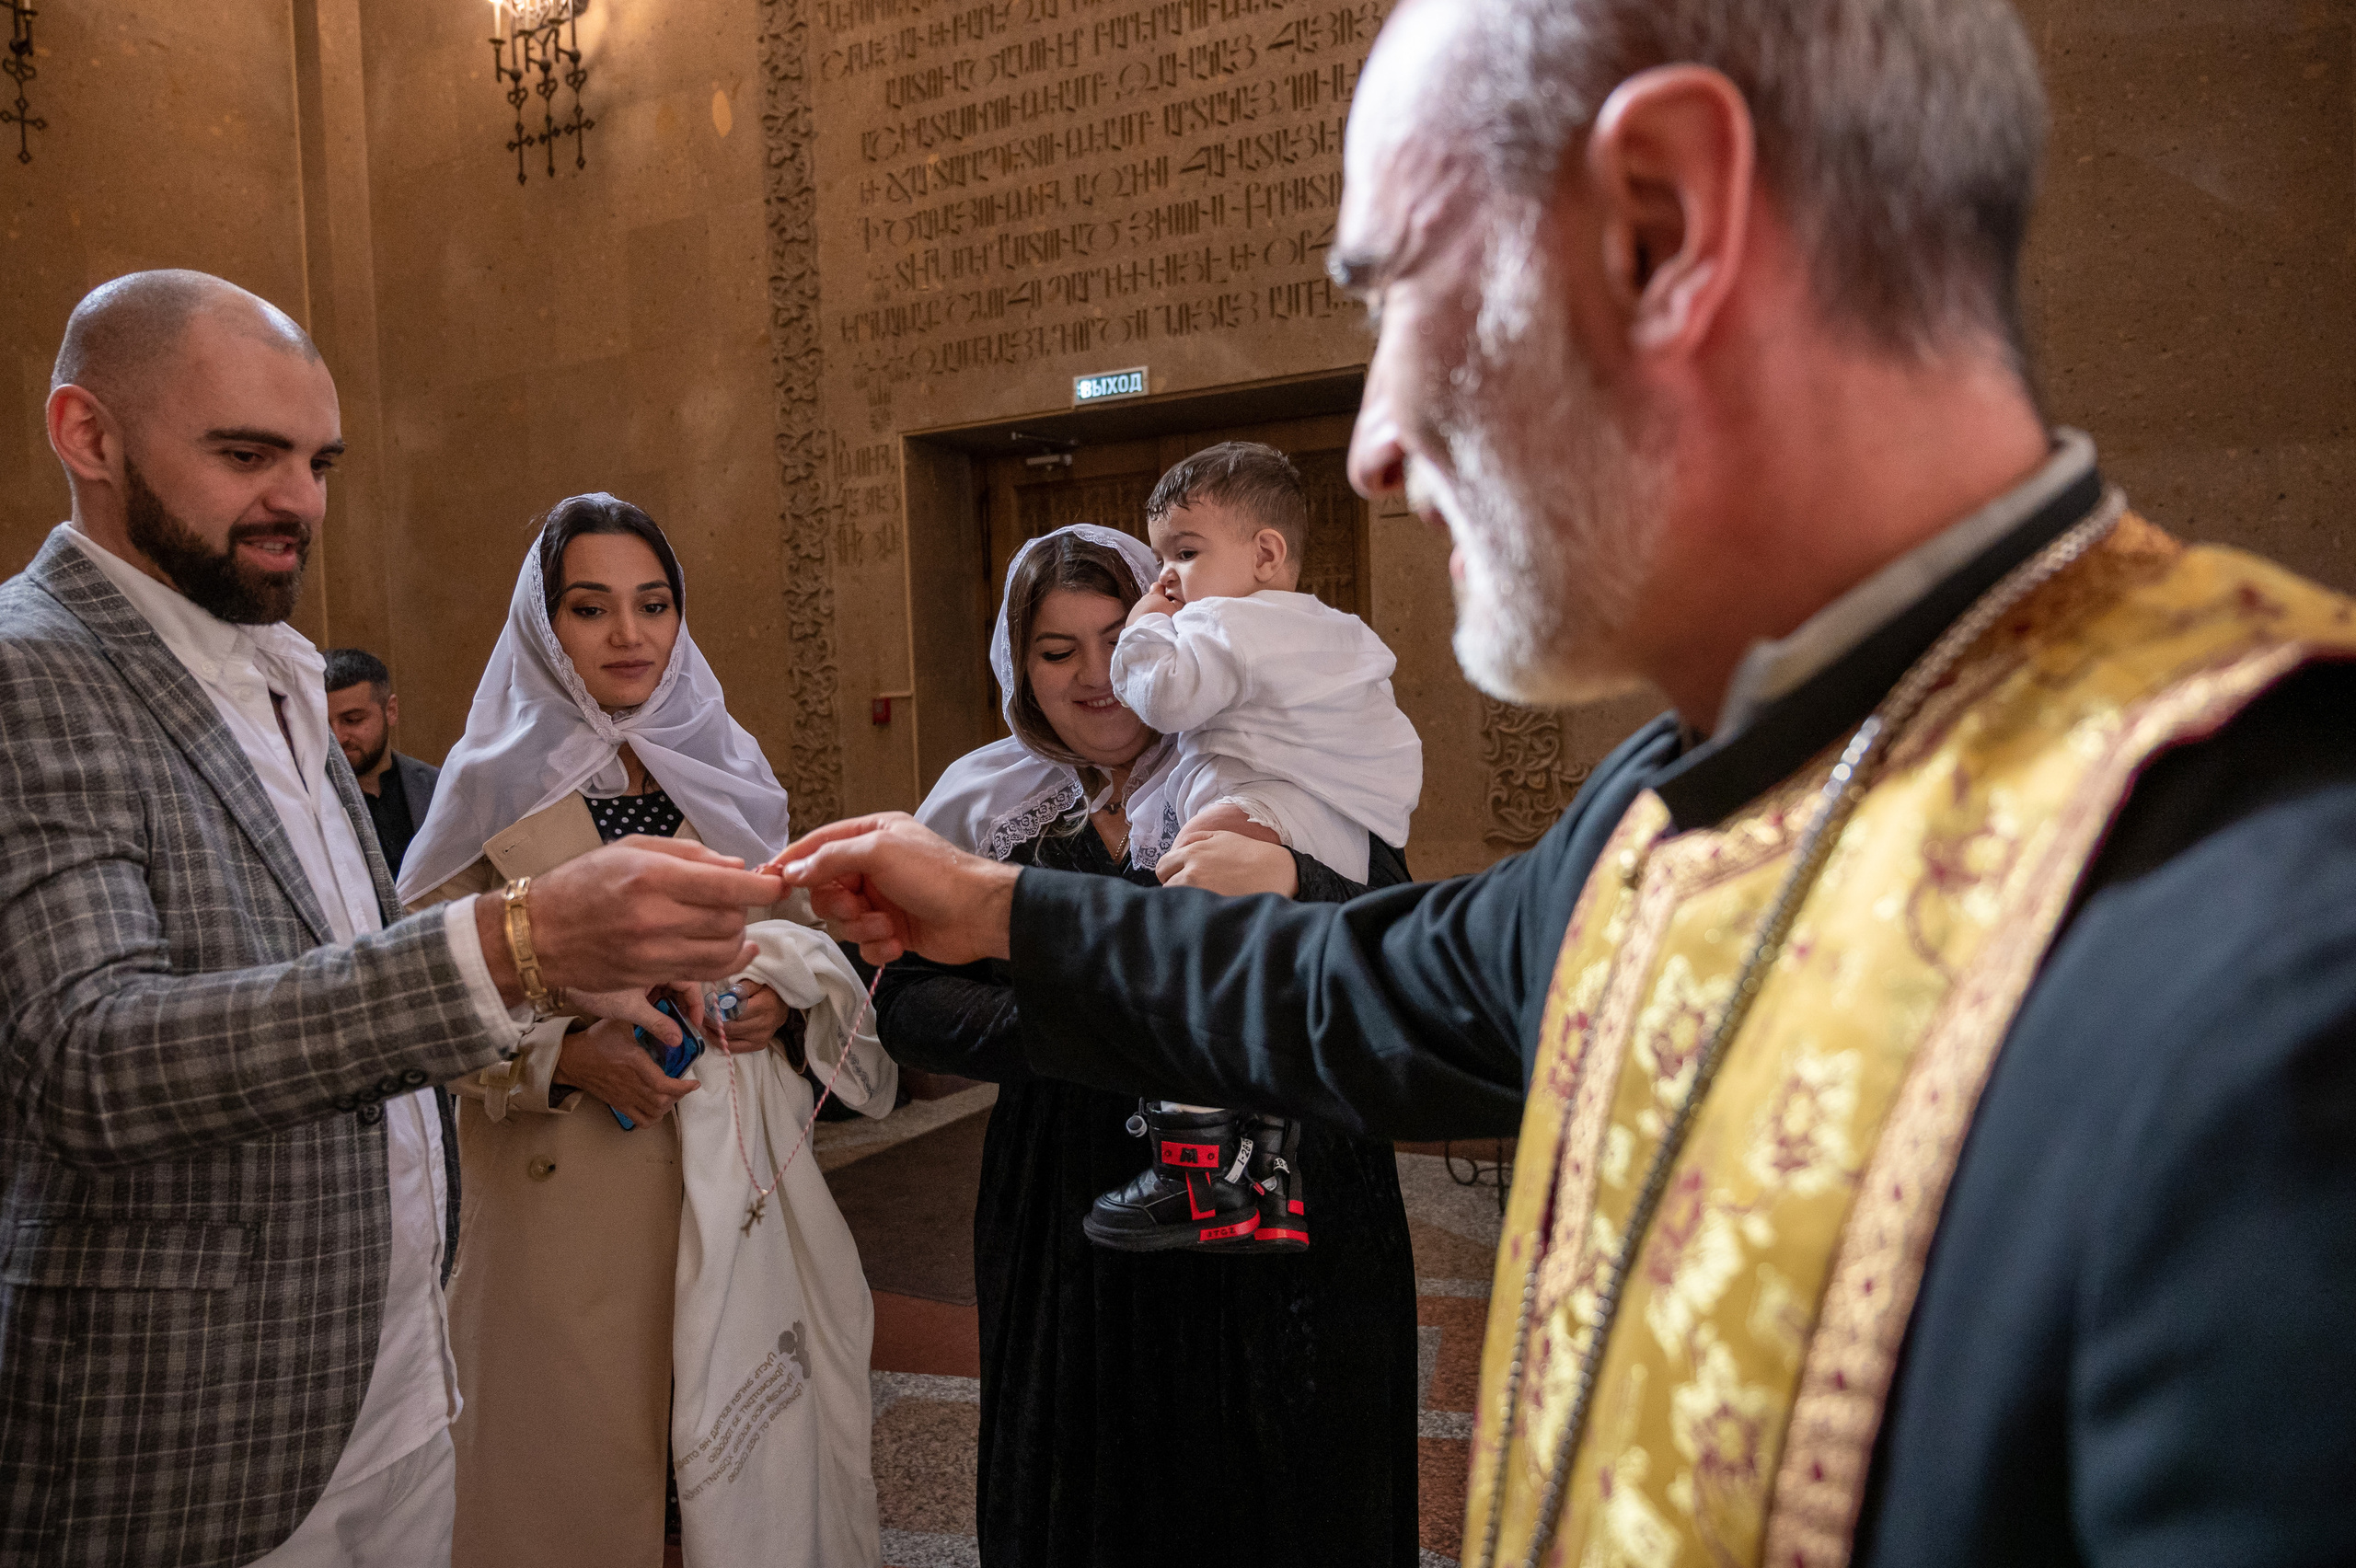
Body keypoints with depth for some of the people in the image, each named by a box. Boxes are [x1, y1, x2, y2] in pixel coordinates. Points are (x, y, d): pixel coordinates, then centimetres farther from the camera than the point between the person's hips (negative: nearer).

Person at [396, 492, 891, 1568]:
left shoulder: (727, 772, 9)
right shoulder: (495, 789, -2)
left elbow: (803, 940, 14)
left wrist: (784, 995, -7)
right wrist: (566, 1056, -19)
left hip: (738, 1184, 3)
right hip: (569, 1200, -3)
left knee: (755, 1458, 10)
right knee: (583, 1454, 5)